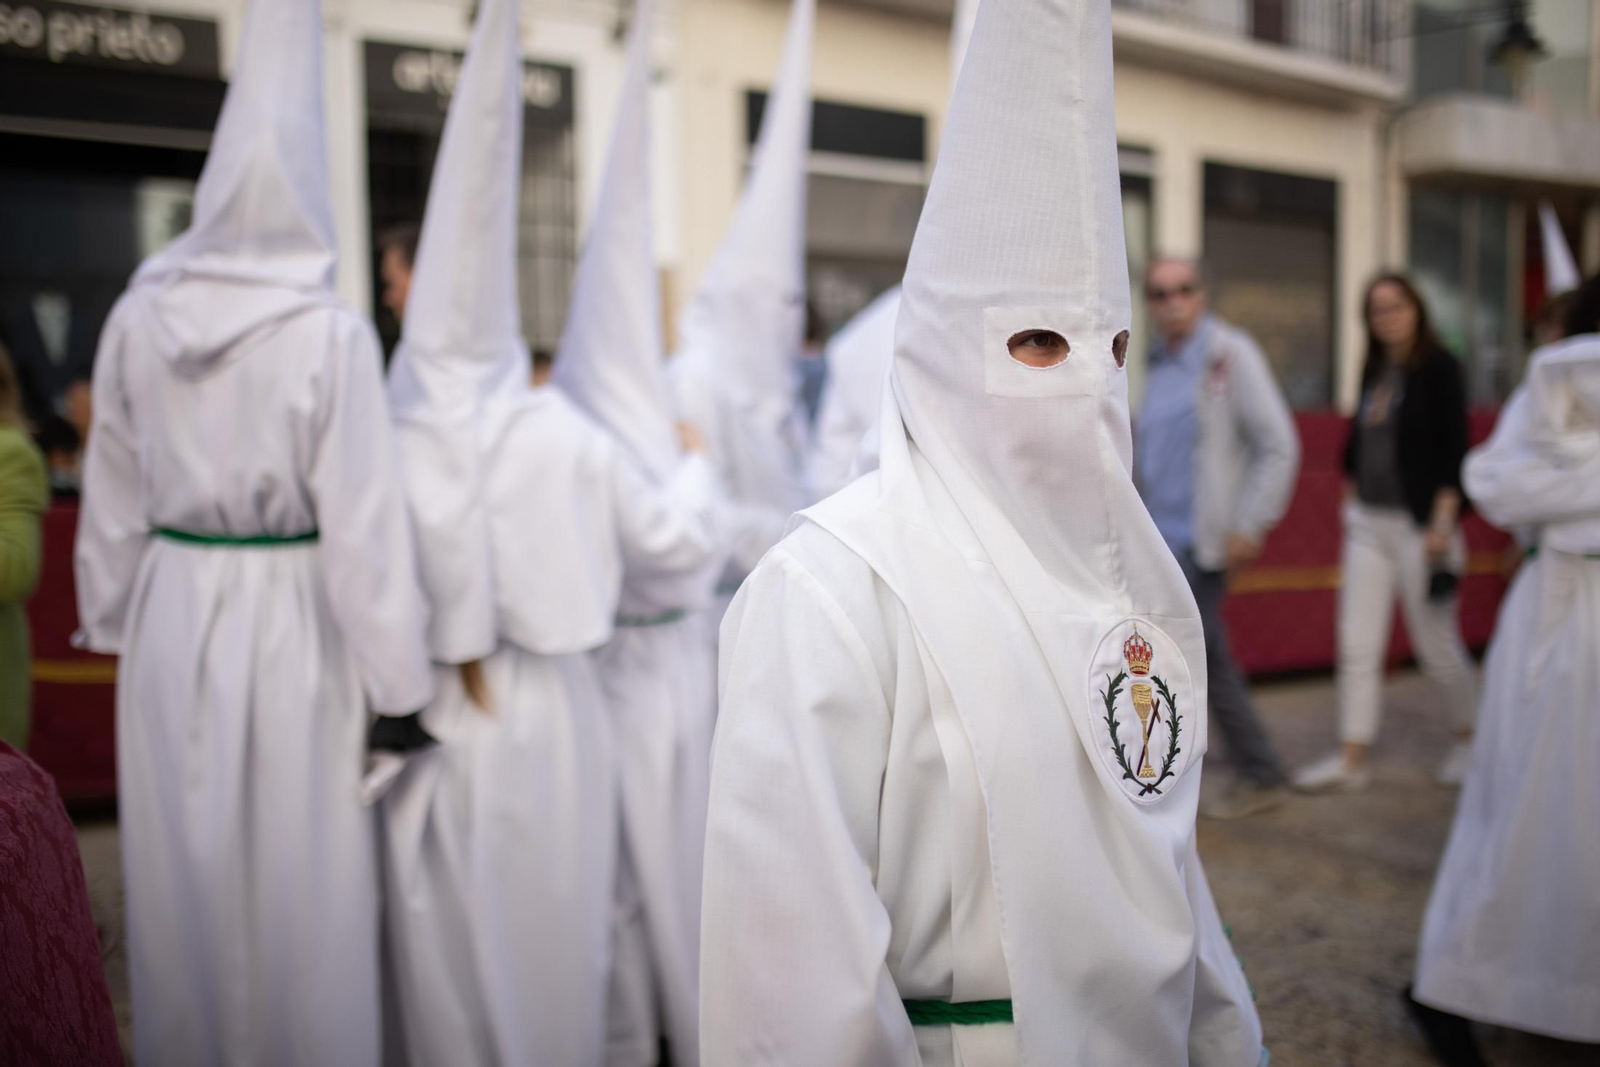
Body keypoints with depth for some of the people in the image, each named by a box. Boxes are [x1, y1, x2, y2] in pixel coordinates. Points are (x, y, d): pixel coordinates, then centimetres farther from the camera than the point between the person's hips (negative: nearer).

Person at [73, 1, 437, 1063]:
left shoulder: (138, 317, -2)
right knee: (300, 889, 9)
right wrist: (396, 684, -7)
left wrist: (114, 621, 19)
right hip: (289, 626, -4)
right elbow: (362, 520, -14)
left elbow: (114, 499, 7)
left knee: (182, 881, 17)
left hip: (174, 616, 4)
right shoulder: (330, 334, -15)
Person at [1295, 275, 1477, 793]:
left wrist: (1443, 523, -17)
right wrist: (1351, 502, 15)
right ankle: (1352, 759, 8)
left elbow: (1454, 450, -12)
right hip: (1368, 523, 6)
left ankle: (1470, 738, 28)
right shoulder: (1373, 372, 11)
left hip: (1418, 525, -6)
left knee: (1436, 644, 5)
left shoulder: (1438, 367, -7)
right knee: (1357, 646, 3)